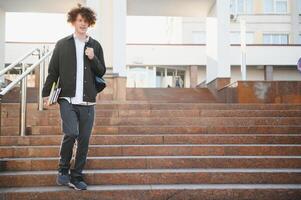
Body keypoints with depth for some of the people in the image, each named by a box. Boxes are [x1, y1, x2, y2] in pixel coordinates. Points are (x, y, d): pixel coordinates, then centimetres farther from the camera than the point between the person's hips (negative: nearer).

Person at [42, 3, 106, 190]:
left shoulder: (95, 46, 10)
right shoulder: (62, 44, 6)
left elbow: (102, 72, 10)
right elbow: (53, 71, 8)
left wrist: (93, 59, -7)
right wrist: (46, 94, 5)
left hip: (88, 101, 2)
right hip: (67, 99, -2)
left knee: (84, 140, 3)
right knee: (71, 133, -18)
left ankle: (76, 176, 17)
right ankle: (63, 169, 6)